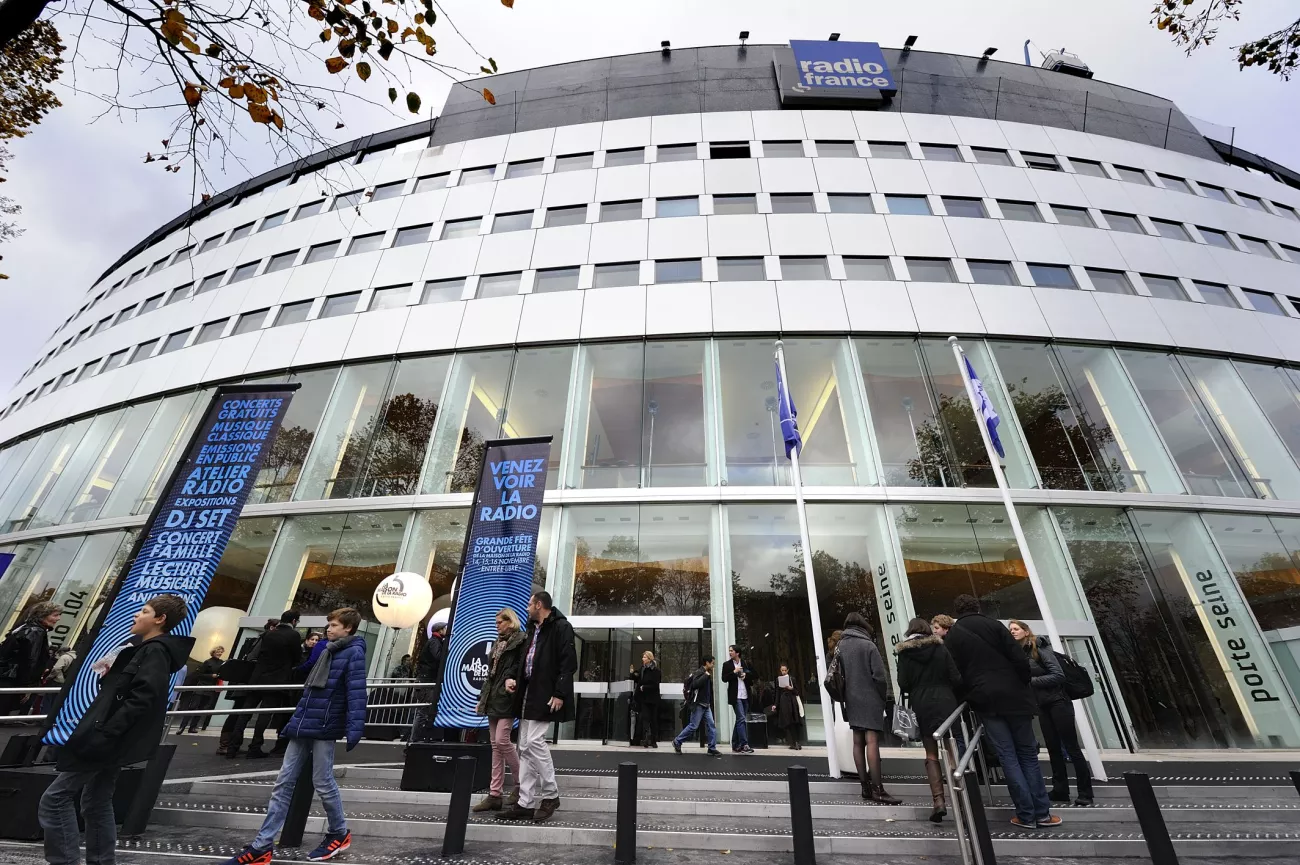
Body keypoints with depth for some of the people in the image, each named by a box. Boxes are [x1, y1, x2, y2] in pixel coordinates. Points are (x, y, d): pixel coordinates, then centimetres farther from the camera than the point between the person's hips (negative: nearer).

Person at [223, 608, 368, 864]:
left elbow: (356, 694, -22)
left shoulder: (354, 653, -14)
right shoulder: (327, 651, 14)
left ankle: (339, 834, 24)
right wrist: (295, 722, 20)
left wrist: (353, 730, -28)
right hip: (303, 727, 8)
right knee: (284, 783, 9)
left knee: (323, 784, 3)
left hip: (324, 729, -8)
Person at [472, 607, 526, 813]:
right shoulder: (498, 643, 20)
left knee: (501, 741, -11)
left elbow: (520, 666, -16)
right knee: (495, 744, 8)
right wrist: (482, 698, 20)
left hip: (507, 697, -8)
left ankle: (519, 785, 7)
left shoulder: (521, 640, -6)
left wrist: (511, 680, -32)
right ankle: (495, 795, 12)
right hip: (493, 697, 8)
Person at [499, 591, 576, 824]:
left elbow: (569, 663, -16)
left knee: (535, 741, -11)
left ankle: (551, 794, 7)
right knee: (526, 748, 9)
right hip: (529, 694, 9)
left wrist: (559, 693, -20)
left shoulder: (561, 627, -11)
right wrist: (515, 680, 7)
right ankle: (526, 803, 16)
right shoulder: (533, 630, 17)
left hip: (546, 696, -9)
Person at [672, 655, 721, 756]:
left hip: (706, 705, 9)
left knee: (711, 725, 1)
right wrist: (706, 676, -27)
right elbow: (695, 684, -31)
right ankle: (677, 742, 12)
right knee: (693, 726, -3)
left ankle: (712, 749, 7)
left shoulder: (707, 674, 14)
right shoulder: (699, 673, -14)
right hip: (698, 704, -8)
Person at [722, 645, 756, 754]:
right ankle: (744, 745, -12)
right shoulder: (727, 665, 2)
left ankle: (736, 746, 18)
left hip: (745, 696, 4)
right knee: (742, 719, -13)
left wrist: (746, 675, -5)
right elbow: (724, 679, -5)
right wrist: (734, 672, -15)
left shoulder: (745, 663, 9)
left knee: (739, 720, 10)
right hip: (735, 695, -4)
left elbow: (753, 675, 14)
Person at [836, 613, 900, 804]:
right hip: (870, 699, -5)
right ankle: (877, 789, -8)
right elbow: (879, 675, -12)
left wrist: (845, 697, 14)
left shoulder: (839, 647, 7)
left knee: (858, 742, 9)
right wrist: (882, 698, 2)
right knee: (872, 742, -7)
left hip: (851, 701, 5)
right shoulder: (868, 645, -10)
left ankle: (865, 786, 14)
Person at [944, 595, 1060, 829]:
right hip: (1013, 696, 0)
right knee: (1027, 753, 11)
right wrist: (1024, 687, 8)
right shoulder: (994, 625, 0)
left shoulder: (951, 638, 5)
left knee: (1008, 757, 6)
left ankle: (1026, 815, 6)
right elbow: (1020, 660, -6)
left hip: (986, 702, 0)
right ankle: (1042, 813, 12)